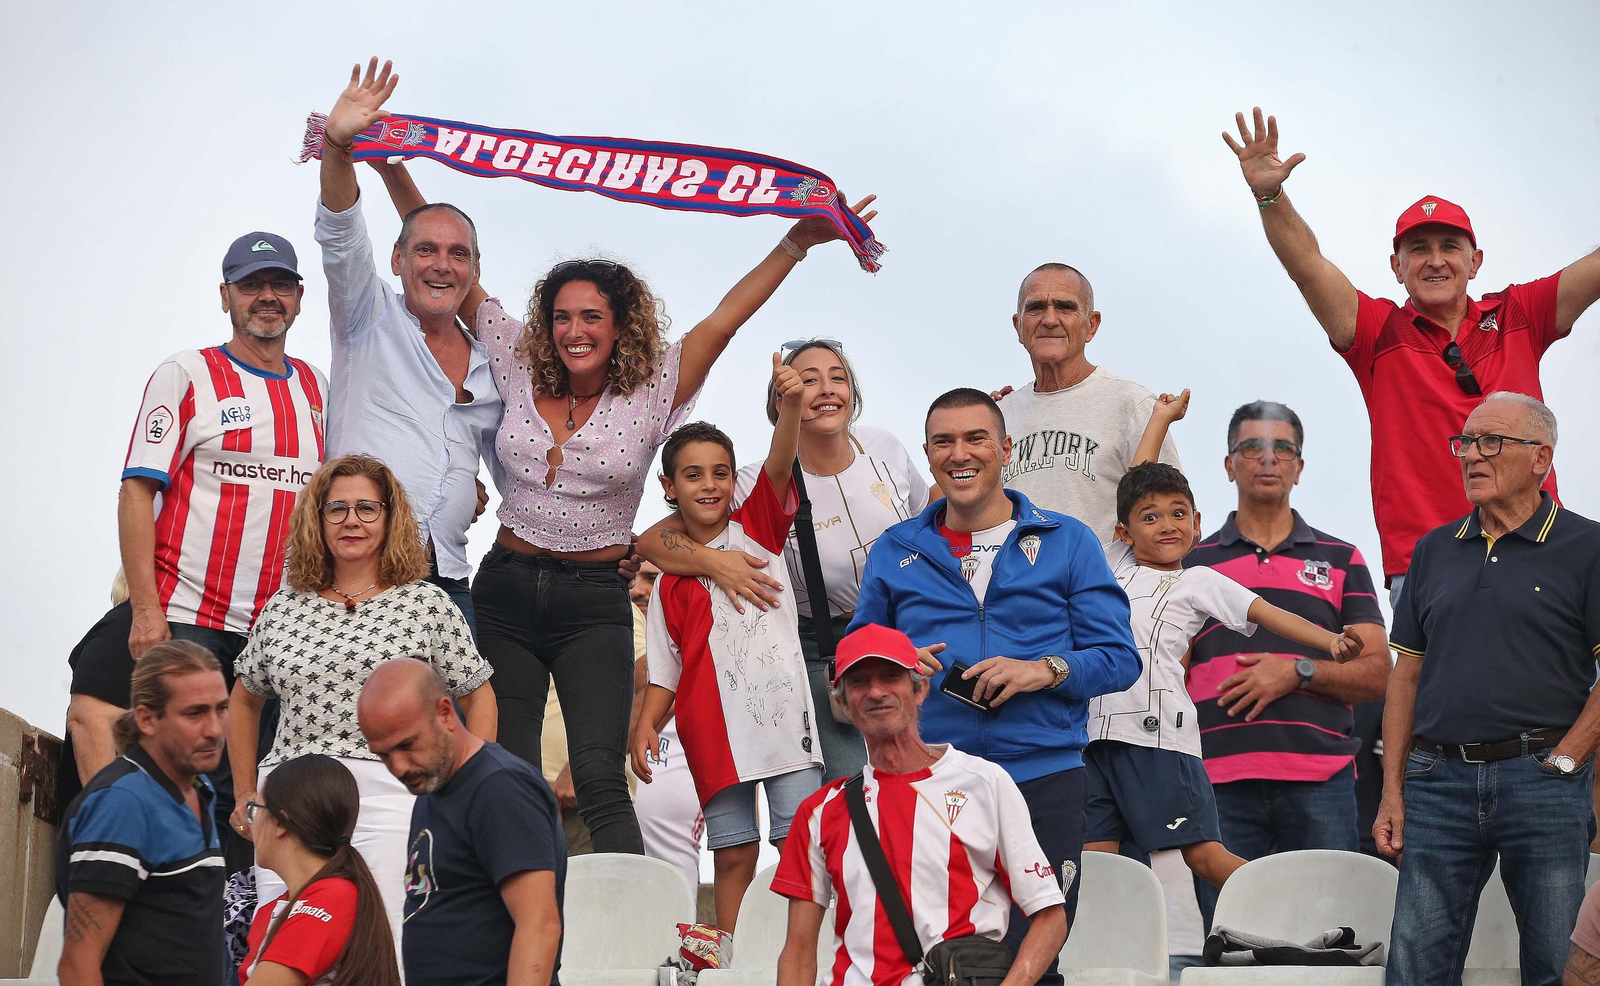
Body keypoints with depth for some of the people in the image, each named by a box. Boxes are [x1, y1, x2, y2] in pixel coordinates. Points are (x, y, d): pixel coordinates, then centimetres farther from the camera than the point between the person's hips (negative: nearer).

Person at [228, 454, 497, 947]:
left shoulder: (427, 605, 7)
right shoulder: (283, 610, 14)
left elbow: (479, 699, 11)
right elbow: (244, 702, 27)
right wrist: (245, 797, 20)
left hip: (388, 795, -3)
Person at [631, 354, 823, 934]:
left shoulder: (757, 528, 8)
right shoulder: (670, 580, 12)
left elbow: (779, 465, -11)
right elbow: (665, 666, 13)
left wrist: (790, 404, -29)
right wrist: (646, 724, -4)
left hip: (783, 710, -2)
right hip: (715, 726, 2)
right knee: (734, 853, 4)